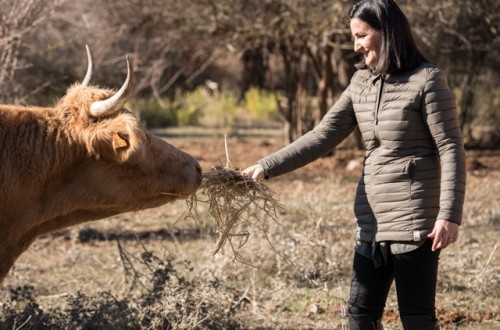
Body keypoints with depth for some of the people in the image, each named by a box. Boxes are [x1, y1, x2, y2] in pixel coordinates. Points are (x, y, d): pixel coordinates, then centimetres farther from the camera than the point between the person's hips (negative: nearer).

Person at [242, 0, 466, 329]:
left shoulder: (426, 80, -9)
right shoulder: (362, 83, 10)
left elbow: (451, 150, -10)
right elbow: (323, 137, 6)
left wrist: (450, 216, -16)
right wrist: (267, 167, -4)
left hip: (413, 220, -7)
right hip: (372, 221, 7)